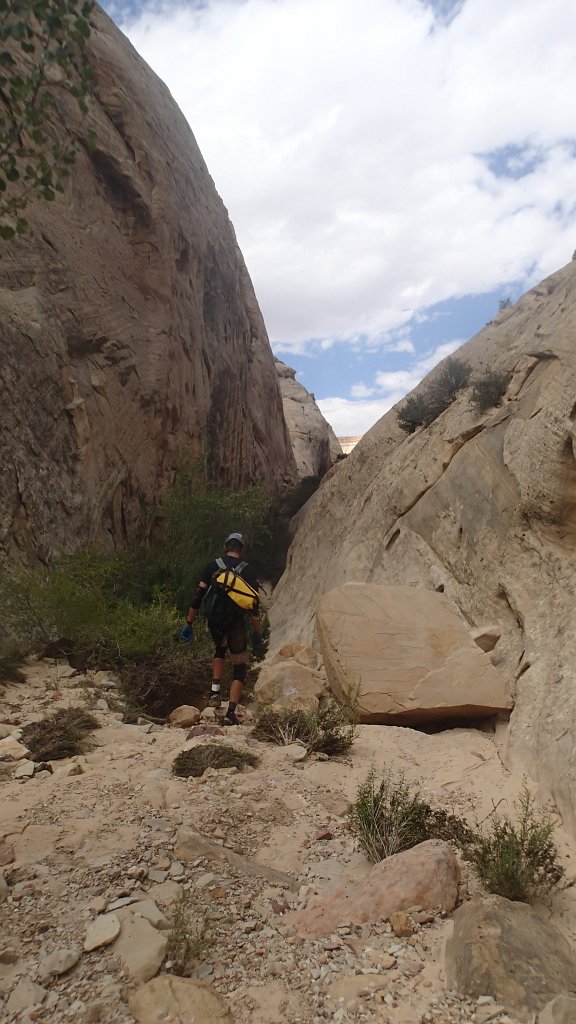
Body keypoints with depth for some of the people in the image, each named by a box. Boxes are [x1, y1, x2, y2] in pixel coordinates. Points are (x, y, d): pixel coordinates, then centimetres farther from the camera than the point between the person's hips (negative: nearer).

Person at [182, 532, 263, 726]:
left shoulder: (212, 566, 4)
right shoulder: (248, 570, 1)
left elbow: (198, 597, 1)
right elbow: (254, 607, -2)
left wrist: (189, 624, 7)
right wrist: (257, 636, 4)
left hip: (214, 621, 2)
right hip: (236, 623, -2)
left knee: (220, 649, 34)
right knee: (240, 668, 11)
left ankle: (215, 692, 21)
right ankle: (230, 714, 0)